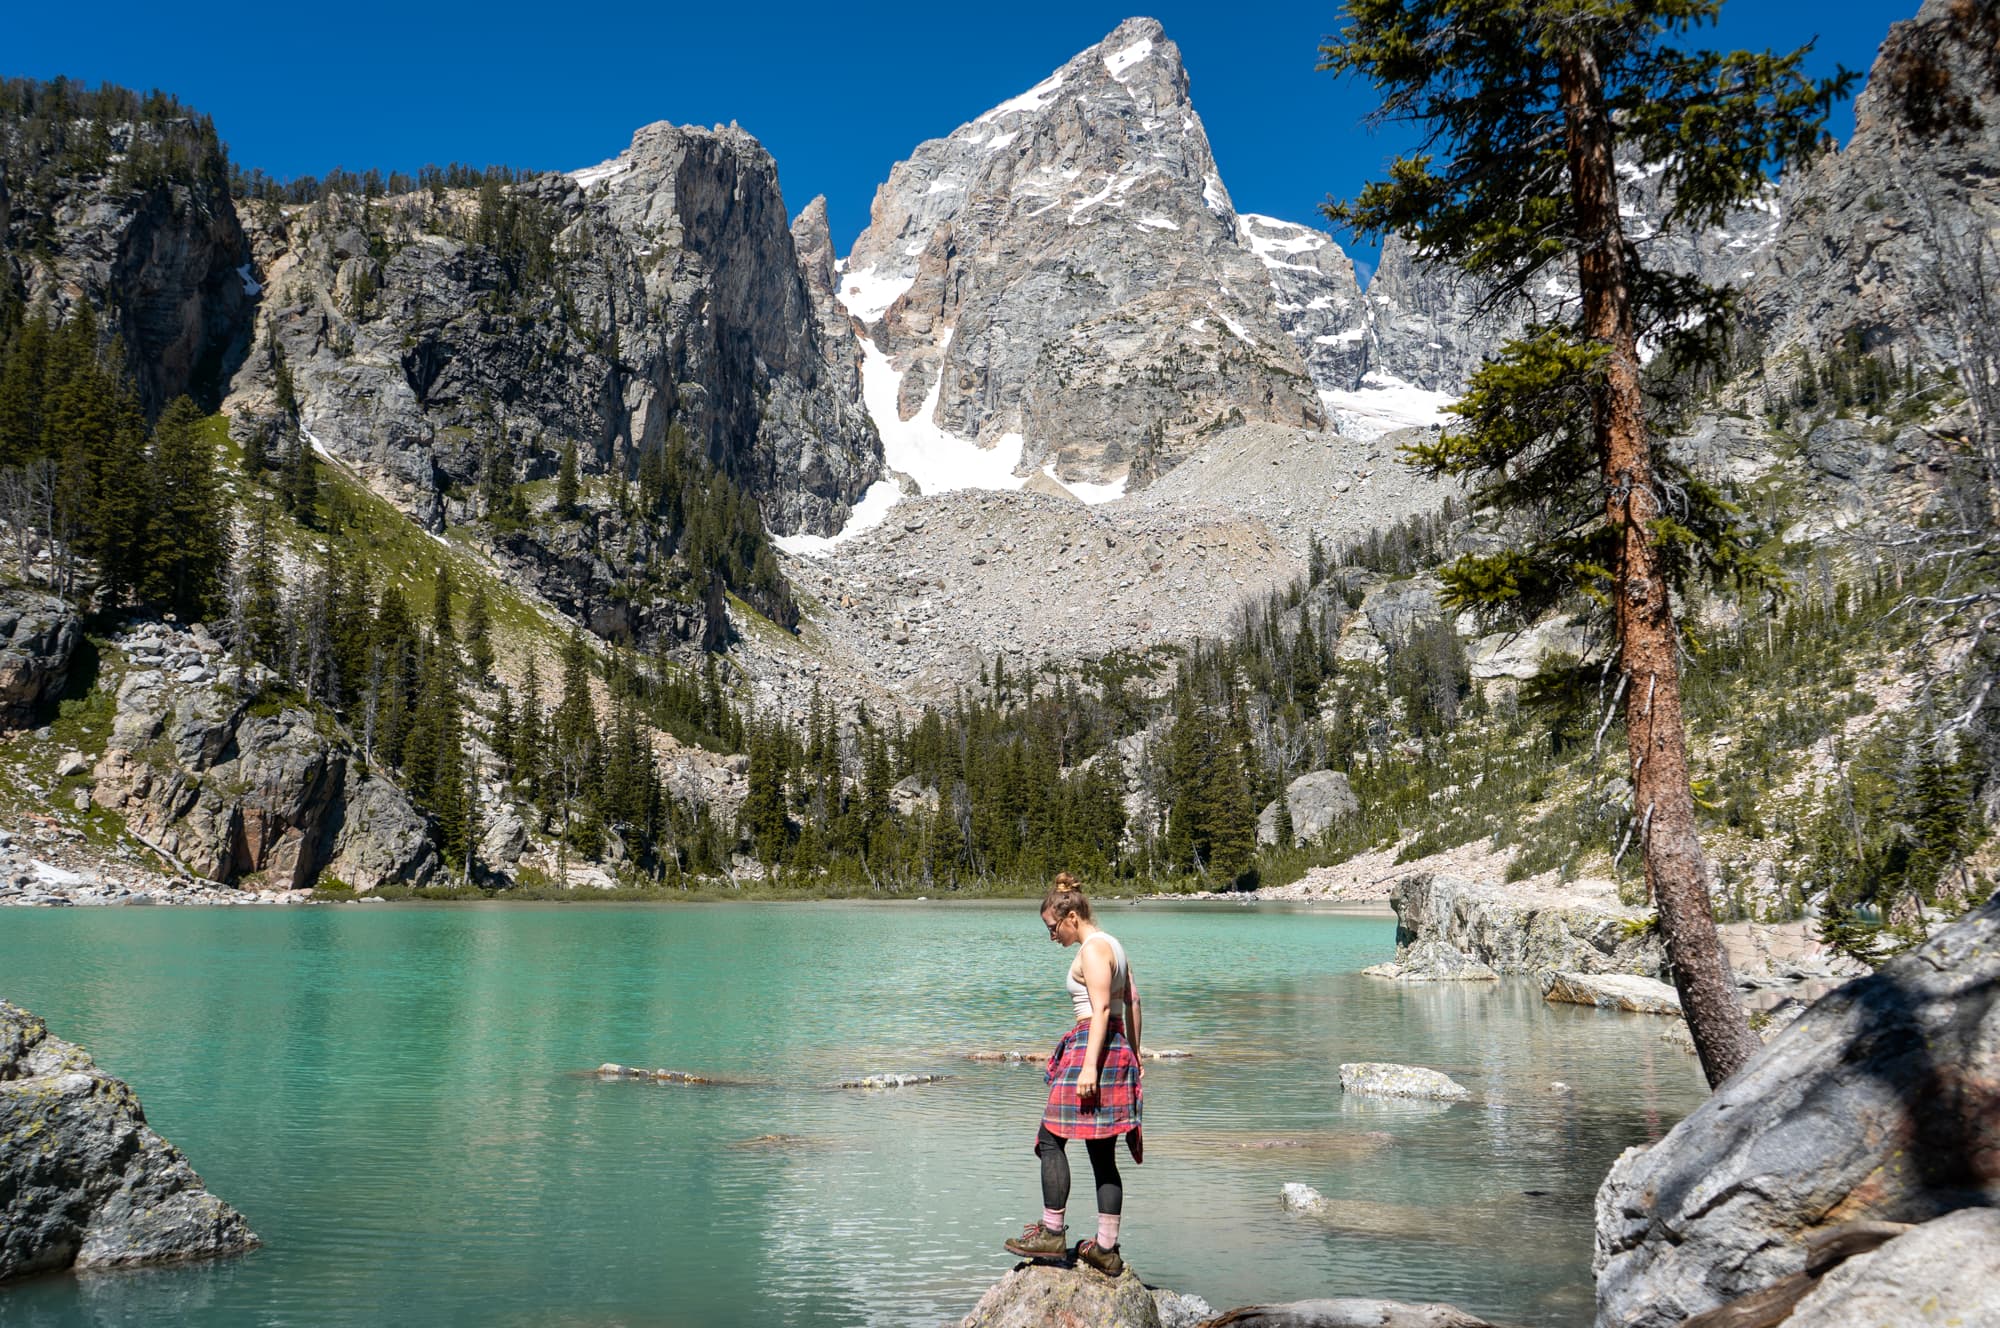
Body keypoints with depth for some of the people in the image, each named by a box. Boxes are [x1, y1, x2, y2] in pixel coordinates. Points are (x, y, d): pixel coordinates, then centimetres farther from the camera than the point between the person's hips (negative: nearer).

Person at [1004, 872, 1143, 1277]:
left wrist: (1089, 1066, -24)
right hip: (1116, 1048, 10)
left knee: (1050, 1139, -2)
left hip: (1091, 1047, -10)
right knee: (1103, 1154, 9)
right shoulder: (1112, 945, 18)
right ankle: (1107, 1250, 11)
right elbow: (1133, 1002, 22)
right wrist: (1133, 1054, 27)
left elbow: (1101, 1009, -19)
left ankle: (1052, 1233, 2)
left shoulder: (1092, 949, -10)